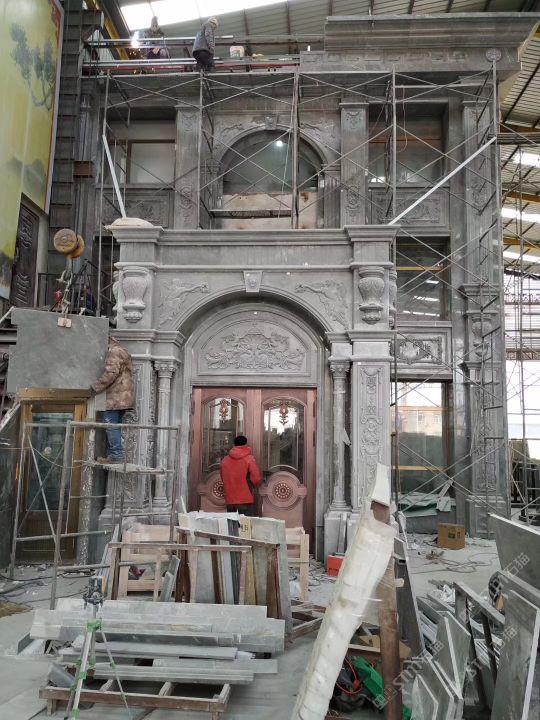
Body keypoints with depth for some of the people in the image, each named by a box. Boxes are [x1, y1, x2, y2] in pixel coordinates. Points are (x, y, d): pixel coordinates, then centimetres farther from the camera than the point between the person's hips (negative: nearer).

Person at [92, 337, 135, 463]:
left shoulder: (114, 351, -7)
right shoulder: (123, 352, 25)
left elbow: (111, 373, -18)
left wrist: (95, 388, -12)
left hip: (116, 397, -10)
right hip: (123, 397, 10)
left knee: (111, 426, -8)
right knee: (115, 426, 11)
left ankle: (116, 455, -10)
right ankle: (113, 455, 13)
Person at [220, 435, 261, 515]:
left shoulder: (224, 460, 5)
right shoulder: (249, 459, -8)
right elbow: (256, 480, -13)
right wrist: (255, 484, 9)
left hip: (230, 500, 4)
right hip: (246, 500, -4)